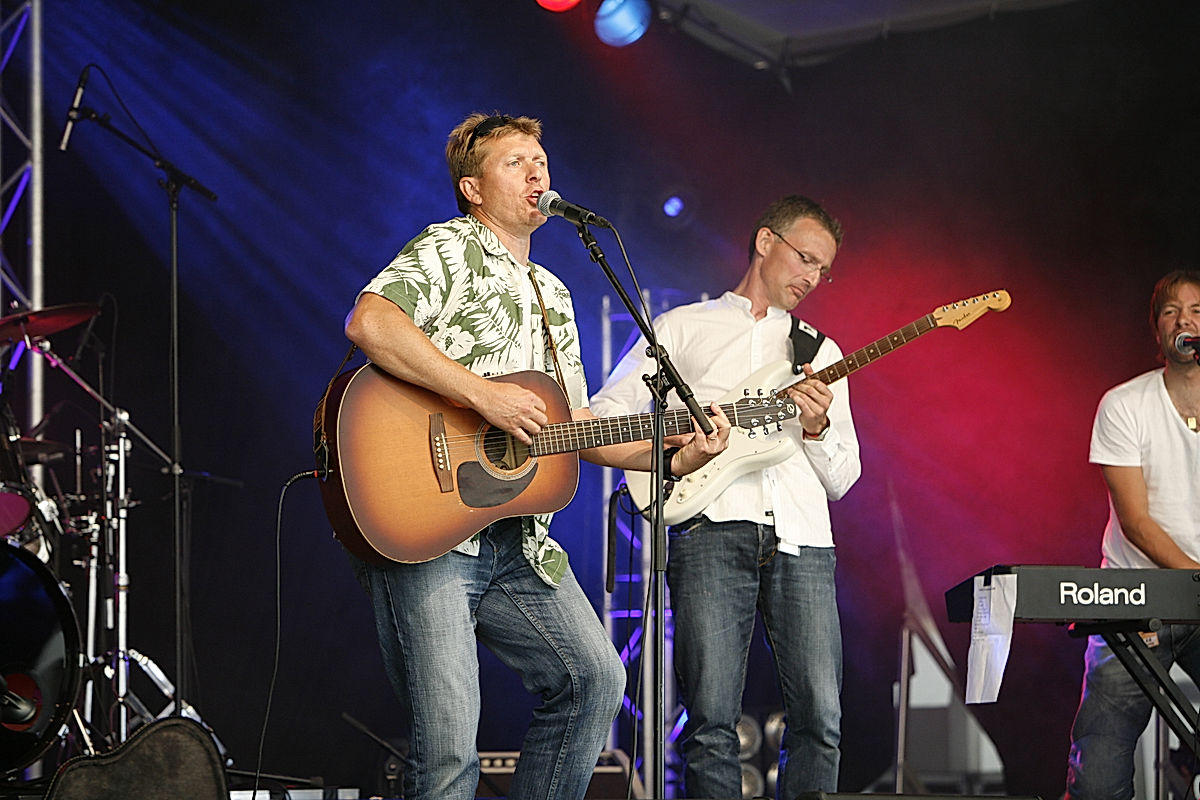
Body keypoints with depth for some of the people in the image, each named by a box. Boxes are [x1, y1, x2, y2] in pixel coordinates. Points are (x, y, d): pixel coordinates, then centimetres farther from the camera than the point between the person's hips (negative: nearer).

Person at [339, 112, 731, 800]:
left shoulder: (552, 296, 24)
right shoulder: (450, 248, -3)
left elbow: (575, 424, 25)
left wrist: (676, 455, 10)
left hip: (518, 542, 8)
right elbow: (369, 322, -22)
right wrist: (484, 393, -24)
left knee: (595, 677, -1)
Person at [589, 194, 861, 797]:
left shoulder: (821, 354, 26)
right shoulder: (682, 328, 18)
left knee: (820, 718, -8)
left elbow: (842, 479, 20)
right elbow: (602, 415, 12)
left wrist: (817, 429, -1)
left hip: (801, 539, 3)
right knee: (711, 720, -11)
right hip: (711, 530, -3)